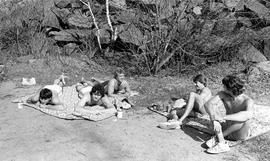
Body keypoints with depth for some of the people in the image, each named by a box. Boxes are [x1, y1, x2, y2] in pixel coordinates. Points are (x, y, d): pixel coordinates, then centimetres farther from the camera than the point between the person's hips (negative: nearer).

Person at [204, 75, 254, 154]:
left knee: (246, 118, -37)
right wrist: (214, 119, -44)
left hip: (240, 134, -4)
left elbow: (248, 114, -48)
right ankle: (222, 144, -29)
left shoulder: (248, 101, -25)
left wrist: (224, 117, -54)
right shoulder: (223, 94, -12)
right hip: (226, 130, 4)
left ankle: (217, 137, -22)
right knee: (212, 107, -19)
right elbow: (208, 104, -26)